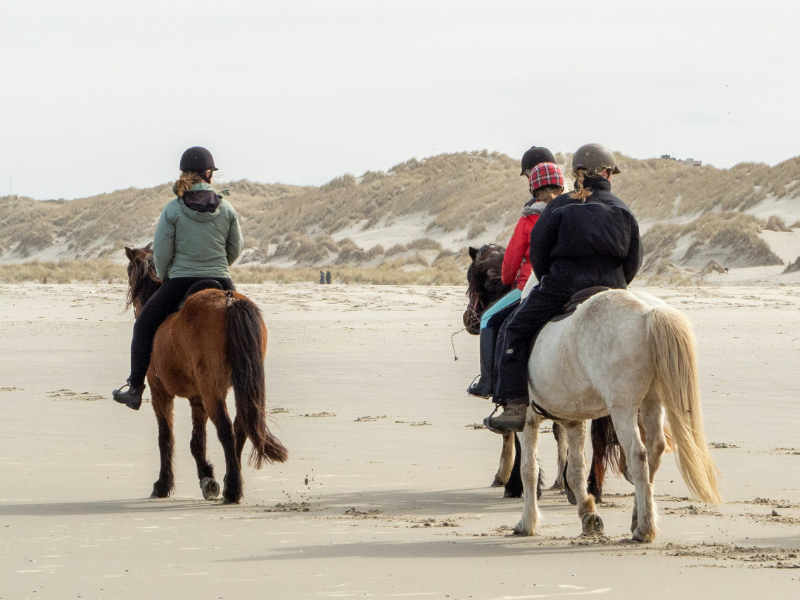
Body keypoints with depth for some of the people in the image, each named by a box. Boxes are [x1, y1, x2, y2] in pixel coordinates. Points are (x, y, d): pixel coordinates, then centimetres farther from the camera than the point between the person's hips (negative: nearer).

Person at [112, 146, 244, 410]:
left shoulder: (172, 210, -9)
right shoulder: (226, 208, -1)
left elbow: (161, 253, -7)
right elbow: (236, 248, 7)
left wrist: (164, 277, 13)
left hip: (181, 283, -2)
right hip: (221, 283, 2)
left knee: (144, 325, 19)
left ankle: (135, 388, 18)